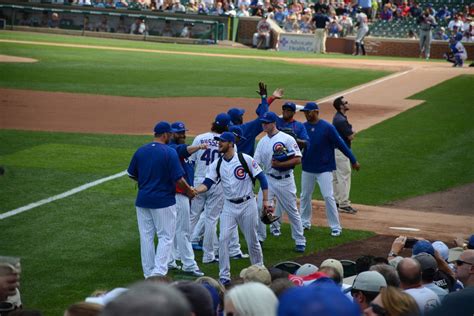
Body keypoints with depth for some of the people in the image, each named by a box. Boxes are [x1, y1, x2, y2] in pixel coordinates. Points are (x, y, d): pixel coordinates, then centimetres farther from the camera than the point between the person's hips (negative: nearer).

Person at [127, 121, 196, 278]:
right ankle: (159, 273, -9)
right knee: (166, 237, 3)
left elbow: (131, 174, 11)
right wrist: (189, 191, 2)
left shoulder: (140, 151, 3)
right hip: (163, 201, -5)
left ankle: (149, 275, 16)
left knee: (146, 237, 12)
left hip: (142, 200, 5)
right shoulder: (169, 152, -13)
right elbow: (178, 179, -15)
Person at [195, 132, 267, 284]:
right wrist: (195, 190, -28)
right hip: (229, 206, 3)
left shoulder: (245, 159, -10)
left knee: (252, 240, 7)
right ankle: (224, 276, -3)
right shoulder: (216, 164, 1)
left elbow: (261, 178, -5)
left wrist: (265, 200, -9)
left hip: (247, 204, -3)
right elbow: (207, 183, -7)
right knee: (223, 239, -9)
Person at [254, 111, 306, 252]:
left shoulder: (287, 139, -10)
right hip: (268, 179, 4)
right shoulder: (262, 142, 6)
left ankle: (300, 241, 14)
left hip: (285, 180, -4)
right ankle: (259, 238, 12)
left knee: (292, 211, 4)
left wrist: (280, 164, -21)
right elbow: (256, 162, 4)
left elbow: (298, 159, -14)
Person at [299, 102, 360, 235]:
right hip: (307, 168, 5)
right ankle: (305, 222, 29)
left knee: (328, 196, -9)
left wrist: (353, 160, -6)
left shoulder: (327, 127, -12)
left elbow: (340, 144, -9)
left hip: (324, 169, -5)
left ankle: (336, 227, -4)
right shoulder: (303, 127, 1)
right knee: (304, 196, 13)